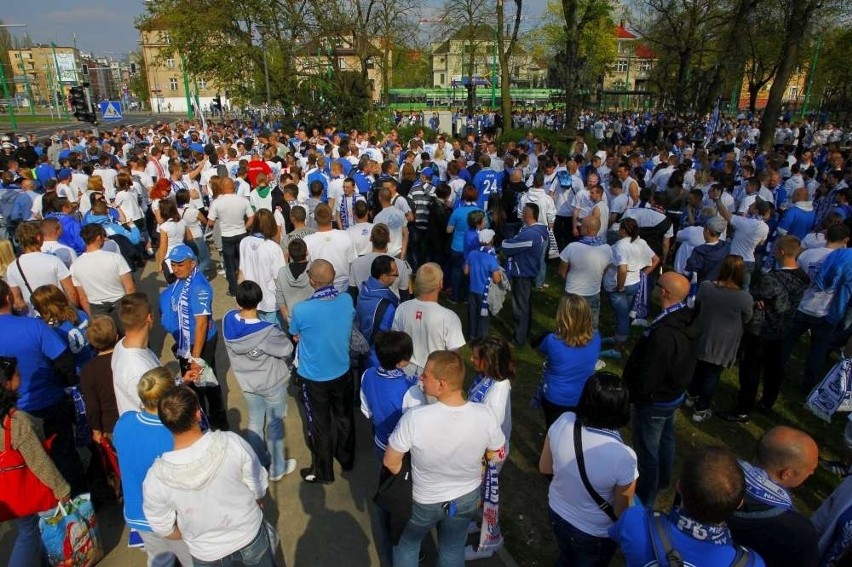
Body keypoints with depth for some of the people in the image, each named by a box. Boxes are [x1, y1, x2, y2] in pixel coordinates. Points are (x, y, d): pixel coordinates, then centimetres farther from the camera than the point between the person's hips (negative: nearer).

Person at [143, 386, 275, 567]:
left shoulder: (156, 478, -27)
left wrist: (196, 534, 10)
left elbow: (165, 530, -10)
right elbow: (259, 490, -14)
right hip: (251, 536, 0)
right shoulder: (231, 442, -29)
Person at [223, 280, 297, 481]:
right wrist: (282, 336, -2)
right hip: (272, 383, -5)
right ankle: (277, 469, 34)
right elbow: (287, 349, -20)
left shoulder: (228, 320, -20)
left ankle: (259, 462, 45)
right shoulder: (267, 331, -35)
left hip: (246, 381, 5)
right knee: (275, 424, 16)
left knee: (255, 421, 25)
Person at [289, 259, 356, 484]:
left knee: (320, 425, 16)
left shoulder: (301, 310, -27)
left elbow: (295, 338, -6)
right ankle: (347, 459, 46)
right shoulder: (347, 300, -16)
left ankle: (323, 472, 35)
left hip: (315, 377, -3)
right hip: (342, 372, 4)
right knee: (344, 417, 24)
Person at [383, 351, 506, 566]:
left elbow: (391, 462, -19)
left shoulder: (414, 418, -36)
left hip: (423, 500, -2)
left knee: (406, 544, 29)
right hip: (467, 498, 2)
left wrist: (409, 480, 2)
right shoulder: (485, 416, -27)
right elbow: (498, 456, -8)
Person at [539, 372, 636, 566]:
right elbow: (621, 512, -17)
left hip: (557, 513, 3)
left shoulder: (563, 422, -24)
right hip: (595, 532, -3)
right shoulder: (624, 457, -34)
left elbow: (544, 468, -7)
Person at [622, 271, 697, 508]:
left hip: (654, 402, -9)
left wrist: (629, 394, -11)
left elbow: (646, 382, -30)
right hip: (674, 393, 9)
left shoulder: (663, 335, -40)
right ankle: (662, 479, 54)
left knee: (647, 451, 12)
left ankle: (645, 498, 32)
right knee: (666, 438, 30)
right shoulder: (686, 319, -11)